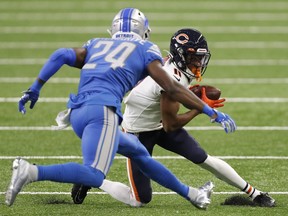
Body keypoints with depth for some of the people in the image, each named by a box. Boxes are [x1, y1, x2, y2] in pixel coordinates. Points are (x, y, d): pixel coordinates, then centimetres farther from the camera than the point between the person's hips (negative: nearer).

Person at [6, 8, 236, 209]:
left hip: (78, 113, 7)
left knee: (138, 152, 23)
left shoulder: (96, 45, 27)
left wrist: (35, 88, 12)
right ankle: (32, 172, -33)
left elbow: (61, 55, 11)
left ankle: (191, 194, 31)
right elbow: (172, 88, 9)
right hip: (102, 109, -7)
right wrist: (212, 112, 12)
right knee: (94, 176, -20)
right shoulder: (145, 50, 15)